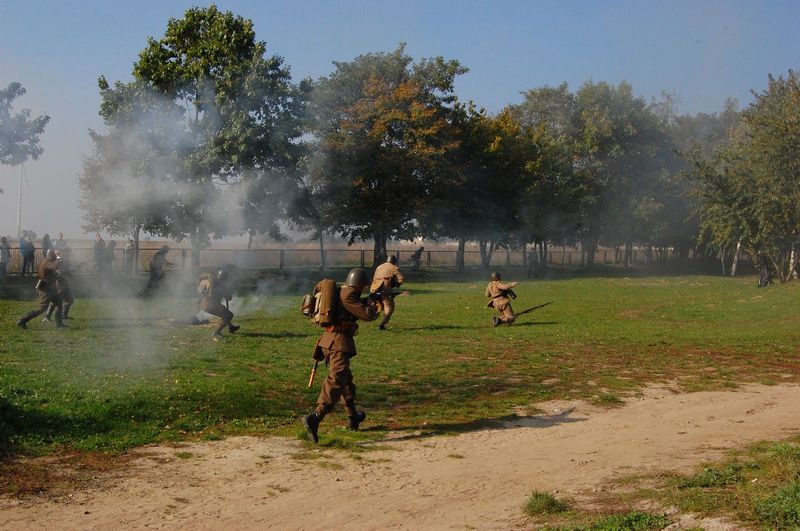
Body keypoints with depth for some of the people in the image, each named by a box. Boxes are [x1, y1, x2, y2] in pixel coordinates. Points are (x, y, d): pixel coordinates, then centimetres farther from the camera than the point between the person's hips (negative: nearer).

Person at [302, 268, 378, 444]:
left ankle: (353, 416, 40)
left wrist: (366, 301, 40)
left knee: (346, 378, 25)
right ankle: (314, 418, -35)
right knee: (336, 380, -19)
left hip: (328, 341, 10)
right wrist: (371, 302, 7)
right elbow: (367, 315, -13)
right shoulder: (348, 295, -11)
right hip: (338, 342, -10)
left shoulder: (341, 292, 17)